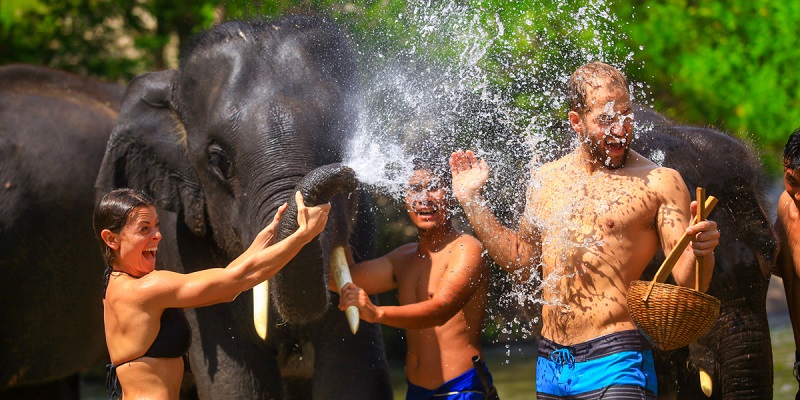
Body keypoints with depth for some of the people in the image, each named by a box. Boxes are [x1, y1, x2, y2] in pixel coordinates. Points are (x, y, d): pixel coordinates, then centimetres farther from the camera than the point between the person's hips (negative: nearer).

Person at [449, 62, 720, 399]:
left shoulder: (658, 183, -4)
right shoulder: (546, 179, 12)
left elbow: (688, 284, -7)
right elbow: (521, 262, 24)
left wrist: (700, 251, -28)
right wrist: (471, 201, 21)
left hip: (615, 363, -6)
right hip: (551, 367, 6)